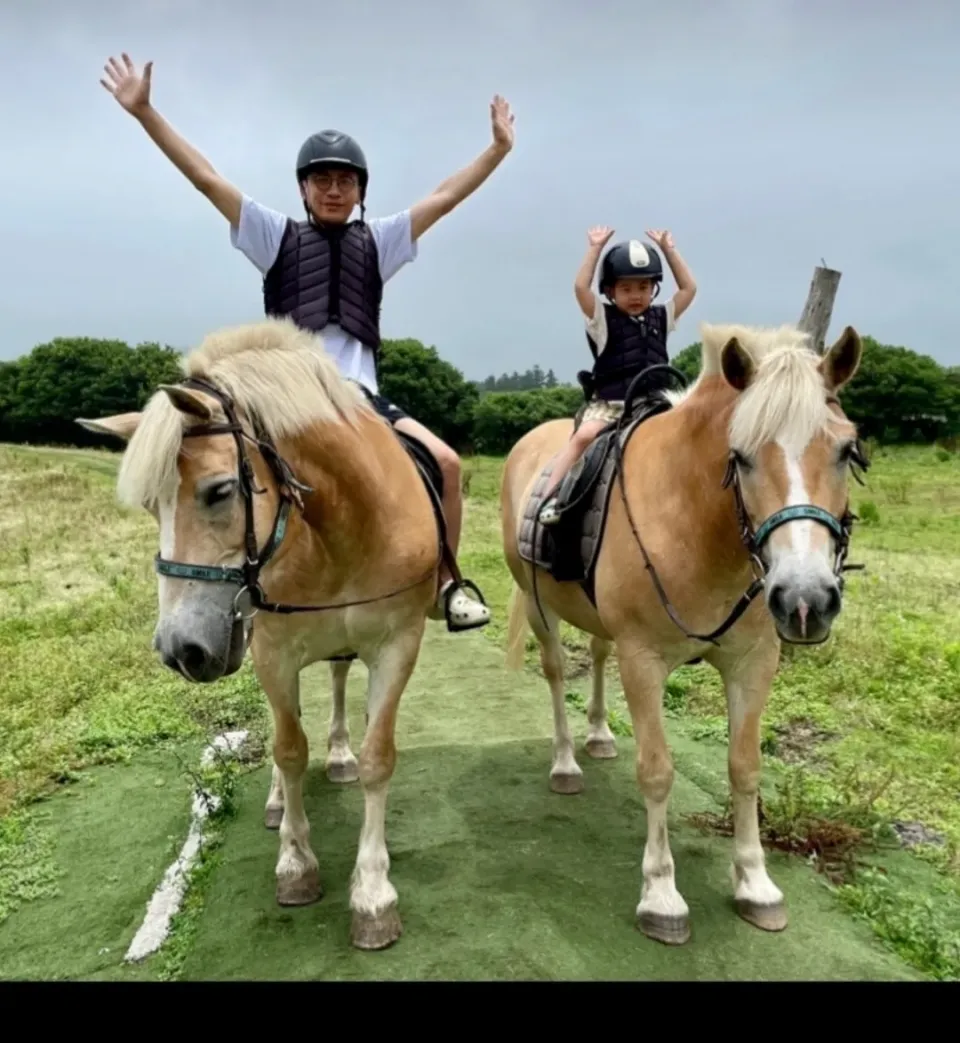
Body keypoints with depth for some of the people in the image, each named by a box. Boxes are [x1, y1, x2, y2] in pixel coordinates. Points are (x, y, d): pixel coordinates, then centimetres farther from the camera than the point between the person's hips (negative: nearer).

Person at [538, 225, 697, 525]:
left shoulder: (661, 317, 15)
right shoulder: (603, 318, 3)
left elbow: (689, 289, 13)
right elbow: (581, 287, -10)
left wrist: (668, 249, 12)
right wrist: (595, 247, -7)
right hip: (608, 403, -4)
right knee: (585, 435, -29)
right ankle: (549, 497, -29)